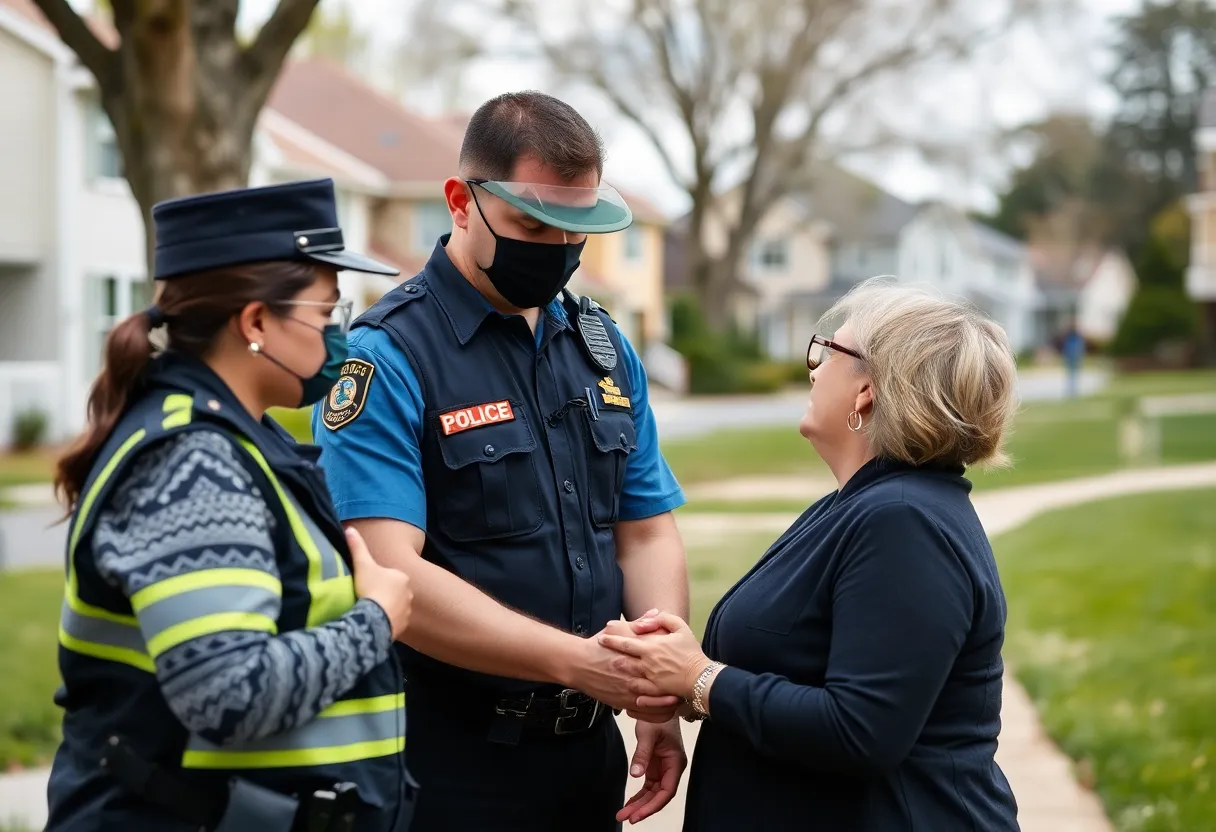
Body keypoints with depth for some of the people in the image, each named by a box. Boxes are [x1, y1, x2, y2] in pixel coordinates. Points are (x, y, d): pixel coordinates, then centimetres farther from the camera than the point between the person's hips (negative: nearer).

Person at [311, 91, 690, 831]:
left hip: (590, 747, 6)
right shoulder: (387, 357, -13)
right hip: (449, 761, -6)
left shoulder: (604, 346, 8)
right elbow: (388, 573, -22)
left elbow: (645, 532, 10)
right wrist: (576, 661, -27)